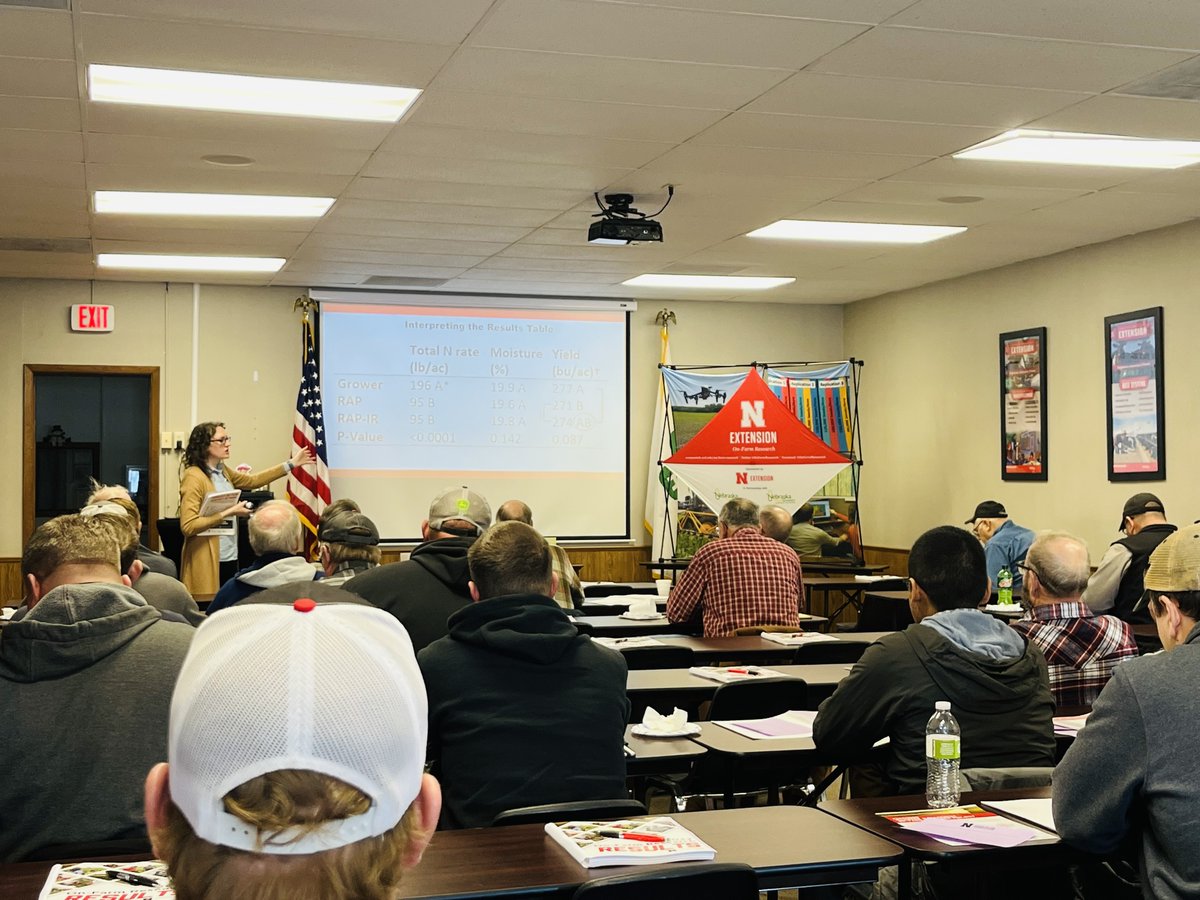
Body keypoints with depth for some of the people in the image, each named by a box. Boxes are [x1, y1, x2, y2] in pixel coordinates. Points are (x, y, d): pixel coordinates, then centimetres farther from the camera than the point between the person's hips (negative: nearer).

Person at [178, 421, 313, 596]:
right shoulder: (194, 477, -13)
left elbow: (253, 480, 25)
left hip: (230, 558, 8)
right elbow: (188, 526, -19)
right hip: (207, 563, -8)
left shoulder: (222, 472, 11)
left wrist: (291, 464, 25)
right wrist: (228, 513, -17)